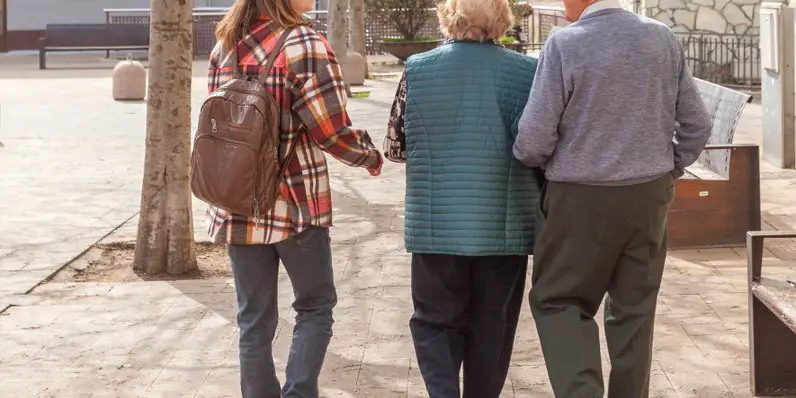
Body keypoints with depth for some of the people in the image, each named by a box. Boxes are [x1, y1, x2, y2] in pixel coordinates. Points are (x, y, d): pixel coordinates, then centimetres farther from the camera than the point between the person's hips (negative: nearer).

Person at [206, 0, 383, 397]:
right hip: (295, 204, -5)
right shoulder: (302, 43, -13)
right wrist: (371, 156, 2)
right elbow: (332, 130, -16)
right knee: (315, 308, 13)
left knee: (254, 320, 13)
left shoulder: (224, 47, 6)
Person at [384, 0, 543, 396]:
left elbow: (395, 147, 3)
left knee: (436, 321, 13)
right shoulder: (526, 72, -5)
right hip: (505, 227, 0)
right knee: (491, 329, 14)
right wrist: (541, 201, 17)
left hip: (438, 227, 0)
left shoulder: (418, 69, -5)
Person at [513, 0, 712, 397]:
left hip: (580, 198, -4)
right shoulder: (663, 38, 0)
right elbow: (696, 125, 4)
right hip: (649, 196, 4)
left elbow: (534, 140, -13)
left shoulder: (564, 44, -14)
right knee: (635, 308, 14)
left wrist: (529, 158, 9)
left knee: (558, 300, 9)